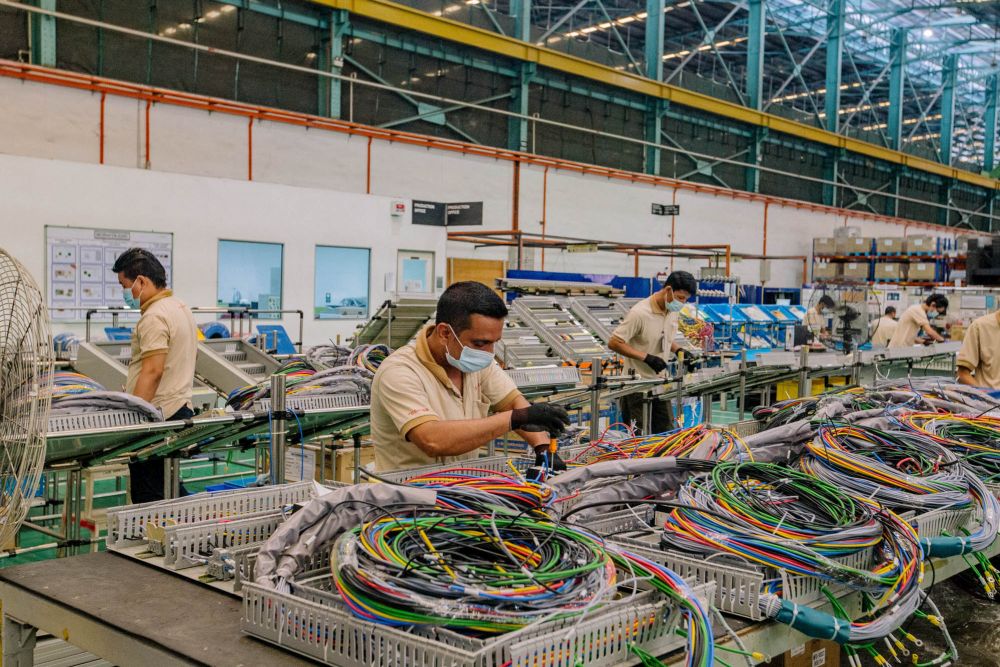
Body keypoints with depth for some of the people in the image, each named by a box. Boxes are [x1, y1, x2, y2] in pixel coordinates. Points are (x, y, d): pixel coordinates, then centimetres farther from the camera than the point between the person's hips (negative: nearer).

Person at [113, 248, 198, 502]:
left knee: (148, 499, -5)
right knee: (168, 490, 13)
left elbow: (152, 372, -22)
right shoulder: (180, 308, 17)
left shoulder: (154, 317, -15)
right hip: (180, 409, 10)